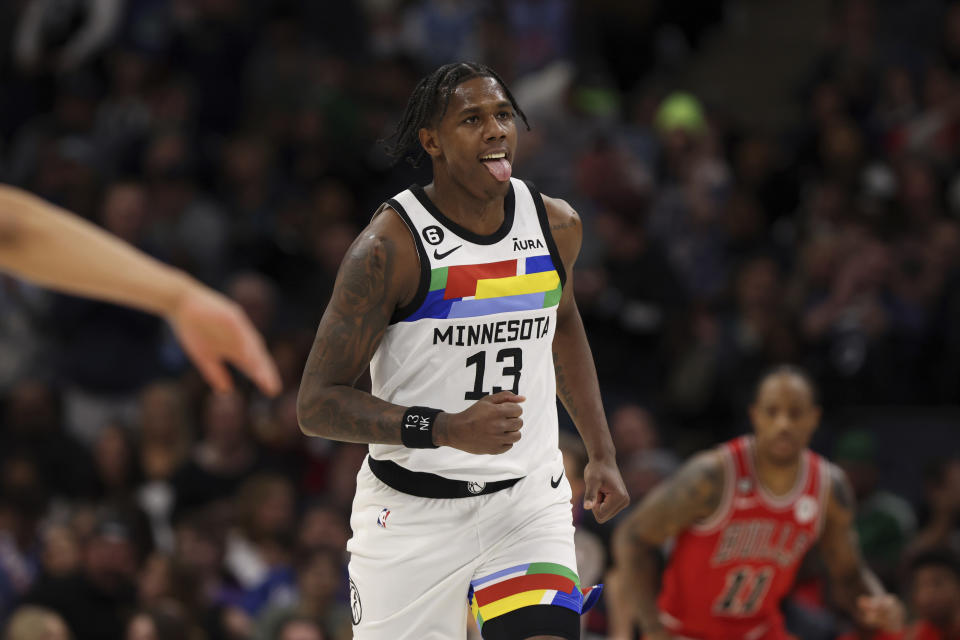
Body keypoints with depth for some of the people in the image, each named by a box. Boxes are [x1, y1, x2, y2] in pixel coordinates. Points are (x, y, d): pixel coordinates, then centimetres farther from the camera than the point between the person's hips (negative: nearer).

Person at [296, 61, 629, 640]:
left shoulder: (556, 226, 1)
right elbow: (318, 404, -16)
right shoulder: (390, 246, -17)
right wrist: (445, 429, -28)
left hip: (527, 499, 3)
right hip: (411, 513, -3)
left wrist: (602, 452, 18)